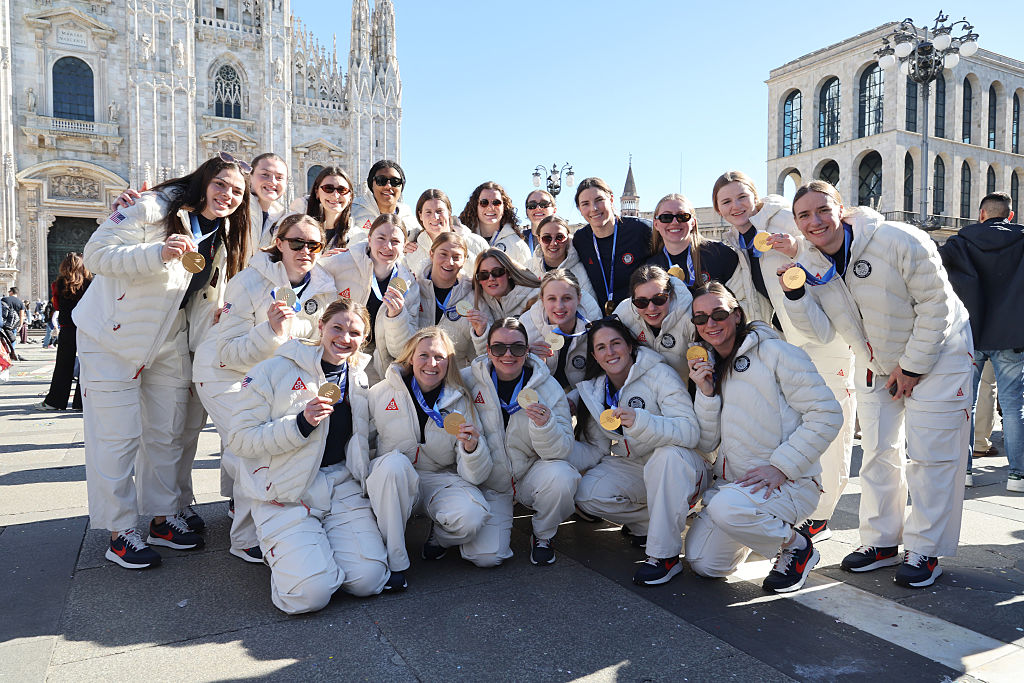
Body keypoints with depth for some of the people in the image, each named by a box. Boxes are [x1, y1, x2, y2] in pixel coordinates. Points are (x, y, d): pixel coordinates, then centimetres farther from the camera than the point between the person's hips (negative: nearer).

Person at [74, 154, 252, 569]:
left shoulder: (224, 239, 6)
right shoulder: (152, 209, -15)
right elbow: (96, 254, -20)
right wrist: (159, 253, -32)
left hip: (169, 344, 6)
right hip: (114, 337, -6)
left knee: (169, 434, 11)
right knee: (117, 436, -3)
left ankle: (163, 518, 26)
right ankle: (119, 532, 11)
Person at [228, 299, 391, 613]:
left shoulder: (361, 378, 10)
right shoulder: (274, 370, -5)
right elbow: (240, 439, -9)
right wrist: (301, 424, -22)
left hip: (342, 485, 4)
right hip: (286, 492, -4)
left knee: (368, 579, -14)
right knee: (310, 593, -18)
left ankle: (322, 546, 17)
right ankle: (286, 554, 15)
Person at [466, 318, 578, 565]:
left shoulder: (549, 387, -8)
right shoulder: (467, 381, -9)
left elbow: (562, 451, -12)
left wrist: (544, 425, -31)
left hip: (530, 475, 1)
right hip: (488, 482, -1)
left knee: (560, 476, -32)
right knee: (485, 556, -19)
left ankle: (542, 536, 0)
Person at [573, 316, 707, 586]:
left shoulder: (659, 374, -15)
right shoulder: (594, 389, 3)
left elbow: (691, 432, -27)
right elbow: (596, 447, 10)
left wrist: (639, 421, -42)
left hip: (678, 467, -4)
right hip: (631, 469, 5)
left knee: (668, 454, -39)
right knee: (586, 494, -22)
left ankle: (665, 556, -25)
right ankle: (647, 522, 4)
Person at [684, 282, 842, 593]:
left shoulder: (774, 353, -10)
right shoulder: (709, 368, 10)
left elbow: (827, 415, -14)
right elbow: (706, 443, 6)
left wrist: (781, 466, -19)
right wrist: (706, 393, -9)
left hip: (789, 482, -6)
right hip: (733, 480, 7)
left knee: (726, 507, -34)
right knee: (703, 564, -3)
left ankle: (796, 545, -4)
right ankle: (764, 527, 25)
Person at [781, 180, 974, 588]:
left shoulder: (899, 241, -25)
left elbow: (936, 304, -20)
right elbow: (823, 332, -12)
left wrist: (911, 367, -18)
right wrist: (794, 293, -27)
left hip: (936, 356, -5)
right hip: (876, 366, 6)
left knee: (929, 455, -4)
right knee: (878, 453, 10)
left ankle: (924, 552, 9)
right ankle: (882, 542, 23)